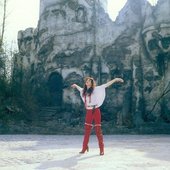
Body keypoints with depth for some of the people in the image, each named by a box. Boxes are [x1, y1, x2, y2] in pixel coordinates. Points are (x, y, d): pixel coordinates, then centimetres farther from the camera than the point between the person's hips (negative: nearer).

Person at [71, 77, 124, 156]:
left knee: (98, 130, -2)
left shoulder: (95, 89, -2)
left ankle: (101, 149, 5)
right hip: (88, 112, 4)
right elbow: (80, 88, 35)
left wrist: (115, 79, -11)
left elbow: (105, 85, -6)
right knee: (87, 131, 7)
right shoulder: (84, 91, 11)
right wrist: (75, 85, 54)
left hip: (95, 111, -4)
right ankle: (84, 148, 15)